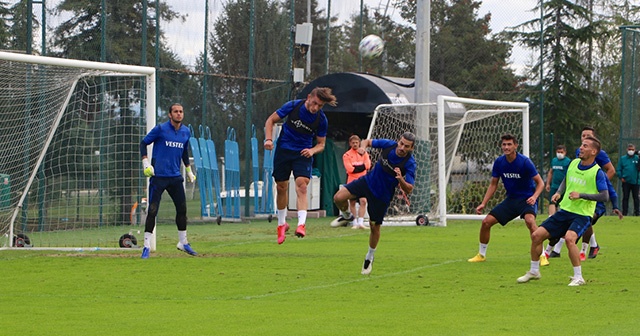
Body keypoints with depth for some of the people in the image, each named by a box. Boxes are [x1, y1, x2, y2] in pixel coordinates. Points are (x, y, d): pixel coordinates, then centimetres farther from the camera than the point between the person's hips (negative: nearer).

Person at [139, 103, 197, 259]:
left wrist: (189, 170, 26)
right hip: (158, 176, -5)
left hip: (175, 176, 5)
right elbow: (144, 143, -1)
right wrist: (146, 163, -11)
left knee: (182, 209, 8)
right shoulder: (161, 129, -7)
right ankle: (147, 245, -2)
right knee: (152, 210, -7)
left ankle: (183, 242, 22)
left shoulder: (186, 132, 9)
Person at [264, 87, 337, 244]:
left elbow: (321, 144, 4)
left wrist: (312, 150, -18)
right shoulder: (293, 106, -11)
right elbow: (271, 120, 0)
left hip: (303, 154, -1)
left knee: (302, 186, -20)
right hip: (283, 150, 1)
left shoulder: (321, 120, -9)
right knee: (281, 187, 7)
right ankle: (282, 223, 26)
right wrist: (269, 139, -14)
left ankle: (301, 224, -30)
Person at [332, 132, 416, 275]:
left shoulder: (409, 163, -23)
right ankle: (346, 215, 19)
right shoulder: (389, 145, -15)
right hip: (368, 181, 2)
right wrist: (363, 147, -22)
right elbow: (368, 141, 2)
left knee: (375, 227, 8)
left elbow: (409, 190, -22)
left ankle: (370, 257, 34)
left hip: (382, 196, -2)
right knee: (339, 198, -16)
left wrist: (401, 179, -42)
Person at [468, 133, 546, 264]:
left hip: (527, 199, -6)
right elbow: (493, 184, 10)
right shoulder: (499, 162, -2)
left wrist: (534, 197, -31)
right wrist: (483, 204, 2)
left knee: (530, 220, -35)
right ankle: (481, 255, 20)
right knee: (486, 222, -1)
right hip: (511, 199, 6)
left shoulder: (524, 162, -17)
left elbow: (540, 183, -13)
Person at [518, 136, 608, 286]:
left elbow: (604, 196, -20)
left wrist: (581, 195, -25)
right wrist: (558, 193, 5)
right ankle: (534, 271, 22)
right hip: (564, 211, 7)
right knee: (536, 235, 2)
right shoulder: (573, 163, 6)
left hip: (582, 215, -7)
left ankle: (578, 277, -22)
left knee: (569, 238, -34)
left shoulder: (597, 172, -13)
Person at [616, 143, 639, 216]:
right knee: (625, 197, 4)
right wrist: (621, 177, -5)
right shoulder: (623, 158, 5)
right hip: (626, 182, 1)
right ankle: (624, 212, 8)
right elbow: (618, 170, 7)